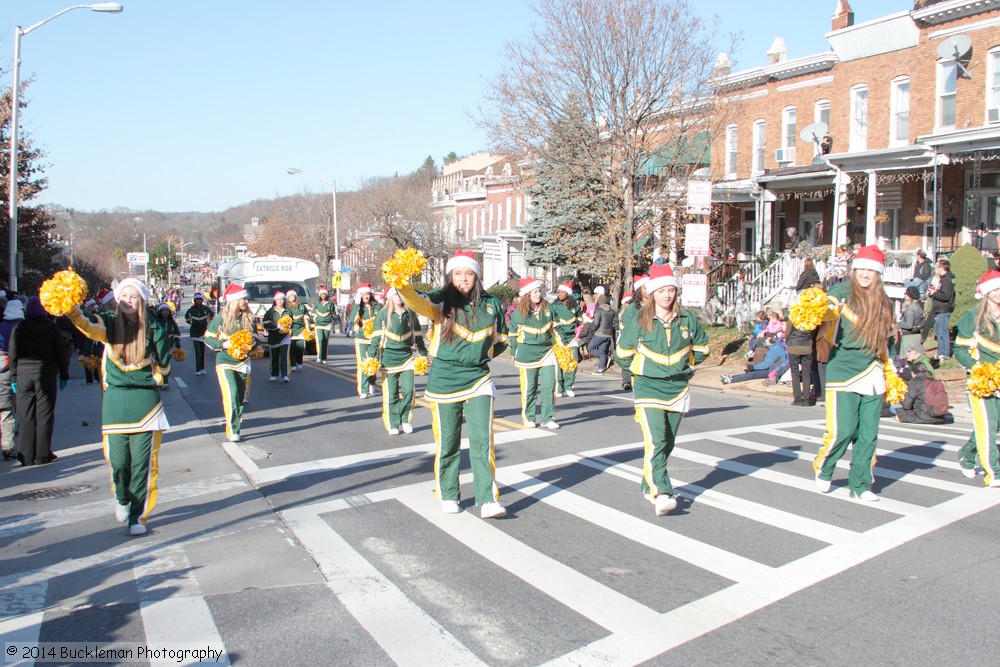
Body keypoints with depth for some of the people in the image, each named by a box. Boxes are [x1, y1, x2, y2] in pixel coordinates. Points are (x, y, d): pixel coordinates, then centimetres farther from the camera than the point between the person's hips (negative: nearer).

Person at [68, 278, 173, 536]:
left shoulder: (153, 328, -2)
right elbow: (90, 328, -28)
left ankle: (138, 516, 14)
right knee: (118, 460, 2)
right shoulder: (110, 324, -1)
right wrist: (72, 311, -42)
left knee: (142, 462, -1)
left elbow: (164, 367, 7)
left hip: (145, 400, -1)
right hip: (115, 399, 1)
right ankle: (122, 499, 33)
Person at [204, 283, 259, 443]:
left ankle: (235, 430, 18)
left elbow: (255, 337, 14)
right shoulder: (221, 318, -7)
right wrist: (223, 344, -16)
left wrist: (251, 343, -8)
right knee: (231, 396, -16)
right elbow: (208, 338, -1)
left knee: (241, 398, 7)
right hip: (225, 363, -4)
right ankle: (232, 431, -10)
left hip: (243, 362, 4)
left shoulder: (249, 317, 3)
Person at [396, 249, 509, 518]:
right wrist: (402, 285, -46)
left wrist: (479, 355, 7)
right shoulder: (442, 300, -4)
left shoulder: (492, 303, 3)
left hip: (478, 379, 1)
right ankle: (448, 496, 25)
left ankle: (488, 500, 0)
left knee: (482, 441, -6)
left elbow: (501, 340, 18)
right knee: (447, 443, 8)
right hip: (444, 381, -1)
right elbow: (419, 303, -27)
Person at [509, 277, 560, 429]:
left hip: (547, 351, 2)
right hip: (527, 353, -2)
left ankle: (548, 418, 5)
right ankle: (528, 418, 15)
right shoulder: (518, 314, -2)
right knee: (528, 388, 2)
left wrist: (557, 345, 15)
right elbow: (513, 335, 7)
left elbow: (552, 328, 17)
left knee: (549, 385, -3)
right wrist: (515, 354, 7)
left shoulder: (548, 309, 5)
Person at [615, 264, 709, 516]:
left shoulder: (687, 319, 0)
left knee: (667, 444, 12)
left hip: (678, 389, 4)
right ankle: (661, 494, -22)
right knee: (655, 443, -18)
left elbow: (701, 348, 17)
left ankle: (649, 486, 29)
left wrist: (686, 367, 12)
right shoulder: (639, 322, -7)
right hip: (648, 389, -4)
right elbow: (622, 353, 5)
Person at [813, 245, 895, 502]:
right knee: (842, 430, -9)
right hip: (843, 370, -5)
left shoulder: (883, 303, 13)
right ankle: (823, 469, 18)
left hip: (872, 374, 5)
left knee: (868, 433, 5)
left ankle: (860, 484, 17)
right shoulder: (843, 291, -3)